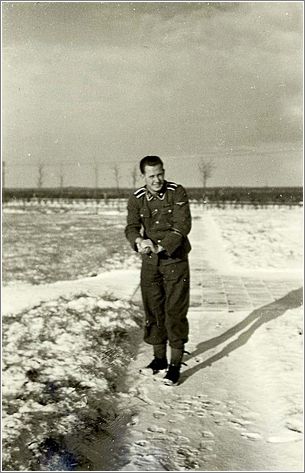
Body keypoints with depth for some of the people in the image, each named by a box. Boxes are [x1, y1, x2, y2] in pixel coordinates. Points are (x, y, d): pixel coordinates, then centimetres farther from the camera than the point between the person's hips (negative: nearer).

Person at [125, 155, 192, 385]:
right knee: (153, 310, 10)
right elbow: (131, 227, -9)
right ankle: (159, 358, 25)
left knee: (175, 311, -3)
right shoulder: (136, 199, 0)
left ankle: (176, 364, 7)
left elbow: (183, 225, -17)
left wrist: (161, 247, -28)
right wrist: (139, 241, -32)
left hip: (175, 260, -3)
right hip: (150, 262, 4)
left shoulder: (177, 192, -9)